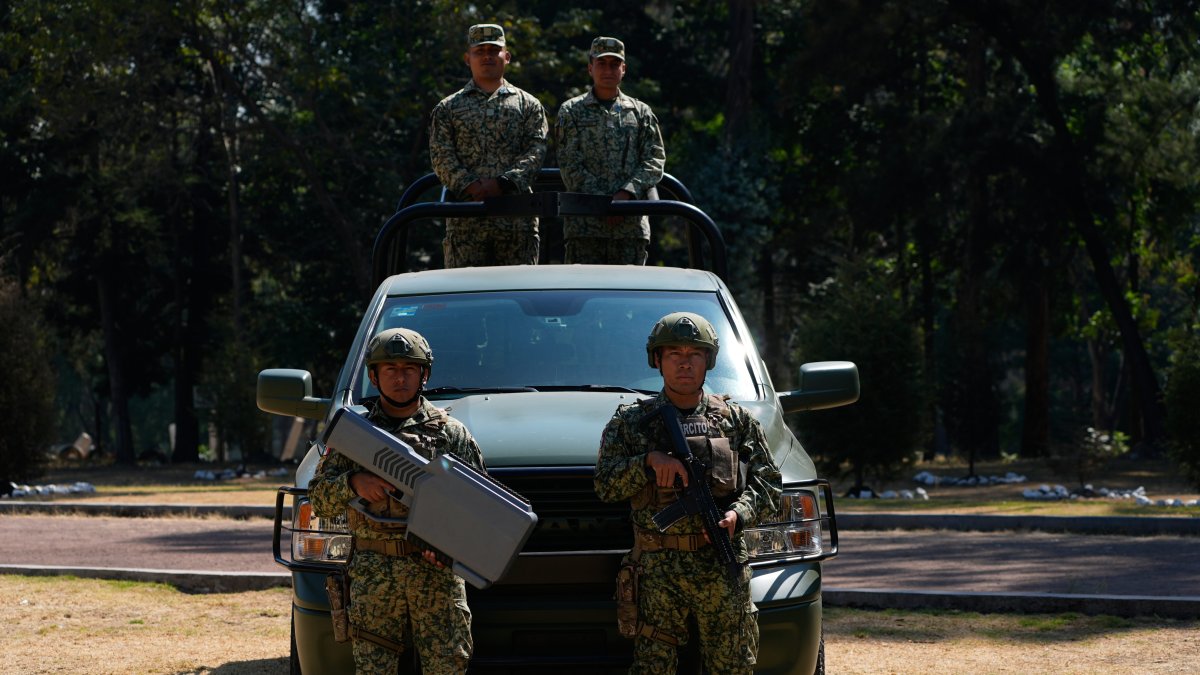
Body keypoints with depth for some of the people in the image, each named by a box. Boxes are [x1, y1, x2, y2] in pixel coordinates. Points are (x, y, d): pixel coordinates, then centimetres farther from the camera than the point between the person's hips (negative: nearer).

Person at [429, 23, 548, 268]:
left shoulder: (528, 105, 15)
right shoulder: (448, 108, 15)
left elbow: (536, 152, 2)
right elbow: (442, 157, 4)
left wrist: (502, 183, -14)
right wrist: (471, 187, -14)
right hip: (465, 222, 0)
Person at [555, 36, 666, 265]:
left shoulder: (641, 112, 15)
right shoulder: (571, 111, 10)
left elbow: (655, 160, 6)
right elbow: (570, 166, 0)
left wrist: (627, 193, -12)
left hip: (631, 225, 2)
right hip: (584, 224, -2)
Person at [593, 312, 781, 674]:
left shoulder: (737, 420, 14)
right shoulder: (630, 422, 12)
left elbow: (769, 485, 10)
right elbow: (605, 485, 4)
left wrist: (739, 514, -10)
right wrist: (649, 460, -12)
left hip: (726, 571, 1)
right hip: (658, 571, -1)